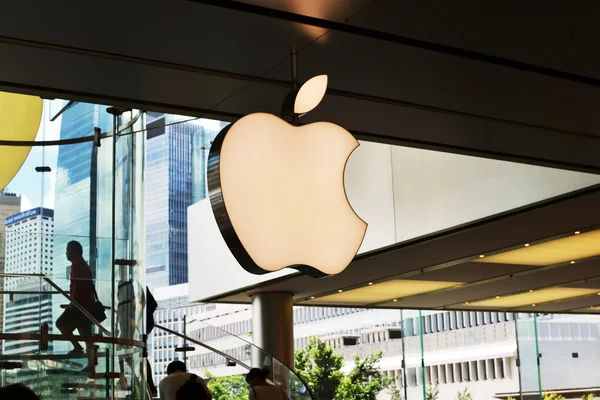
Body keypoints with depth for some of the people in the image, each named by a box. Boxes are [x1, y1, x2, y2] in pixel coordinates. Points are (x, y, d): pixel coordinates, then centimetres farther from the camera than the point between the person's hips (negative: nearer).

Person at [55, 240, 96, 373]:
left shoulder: (77, 265, -8)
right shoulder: (84, 265, 22)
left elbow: (77, 285, -19)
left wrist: (73, 302, -20)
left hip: (80, 303, -10)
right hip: (87, 304, 10)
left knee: (61, 323, -5)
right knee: (86, 333, 7)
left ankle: (77, 347, -10)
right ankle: (90, 365, 4)